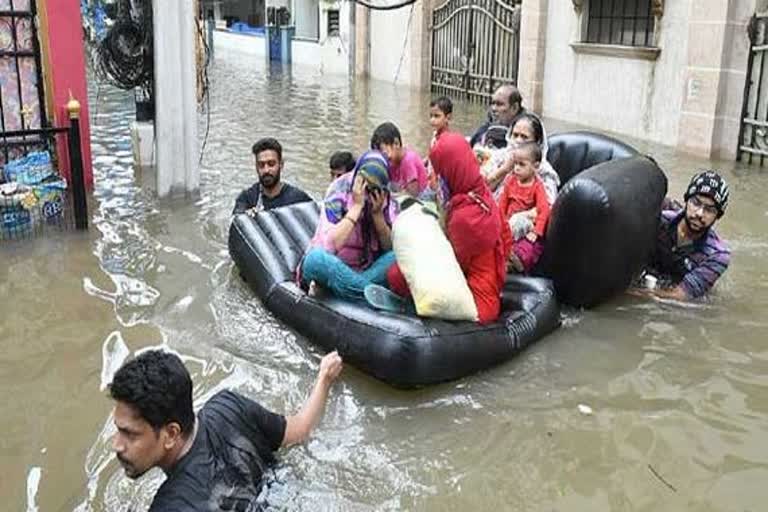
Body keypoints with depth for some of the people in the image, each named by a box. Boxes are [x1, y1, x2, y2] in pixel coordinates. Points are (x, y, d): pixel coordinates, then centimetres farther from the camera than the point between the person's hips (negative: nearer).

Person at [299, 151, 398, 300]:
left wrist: (377, 213, -20)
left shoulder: (386, 199, -2)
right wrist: (357, 206, -25)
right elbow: (329, 245, -25)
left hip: (369, 270, 3)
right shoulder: (339, 192, -14)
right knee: (316, 257, -36)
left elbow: (391, 247, -7)